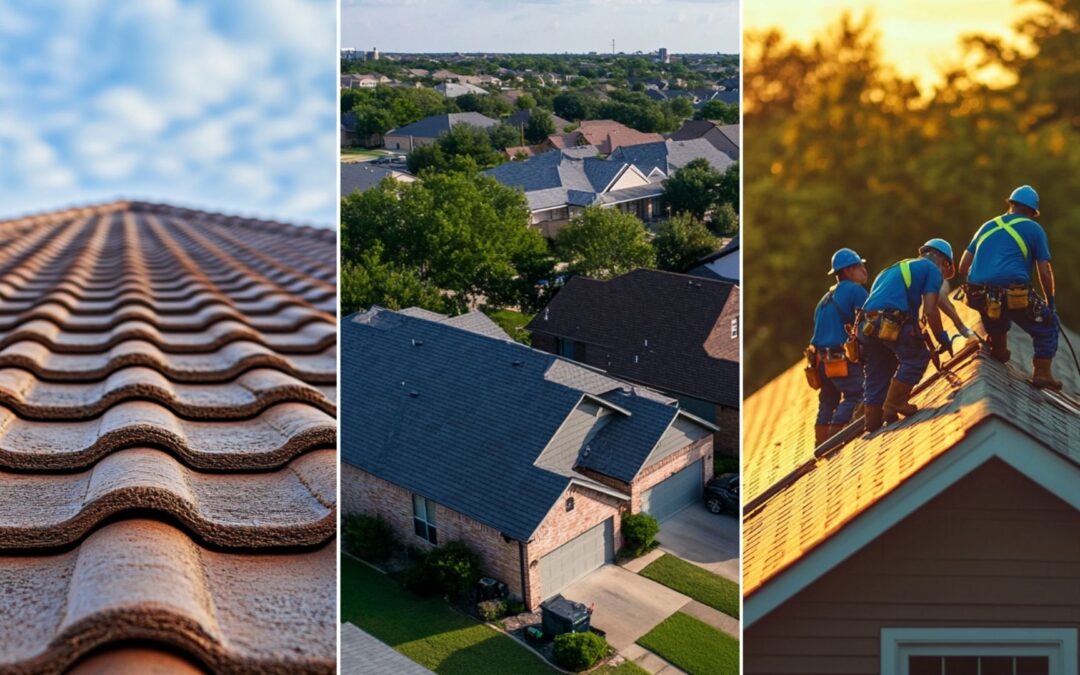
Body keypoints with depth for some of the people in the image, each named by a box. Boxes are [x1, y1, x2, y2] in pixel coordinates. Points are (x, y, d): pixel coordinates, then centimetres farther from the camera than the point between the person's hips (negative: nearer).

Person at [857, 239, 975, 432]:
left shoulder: (902, 267, 33)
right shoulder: (932, 269, 9)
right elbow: (930, 310, -1)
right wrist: (942, 338, 11)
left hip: (866, 324, 8)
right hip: (891, 323, -8)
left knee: (876, 376, 13)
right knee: (917, 357, 7)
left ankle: (872, 422, 14)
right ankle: (893, 405, 3)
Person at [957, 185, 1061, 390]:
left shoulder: (987, 226, 21)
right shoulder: (1034, 229, 10)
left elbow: (963, 268, 19)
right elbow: (1045, 273, 5)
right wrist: (1050, 302, 19)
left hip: (979, 296, 5)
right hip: (1014, 295, -4)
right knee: (1047, 322, 18)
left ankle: (998, 348, 38)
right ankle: (1041, 372, 10)